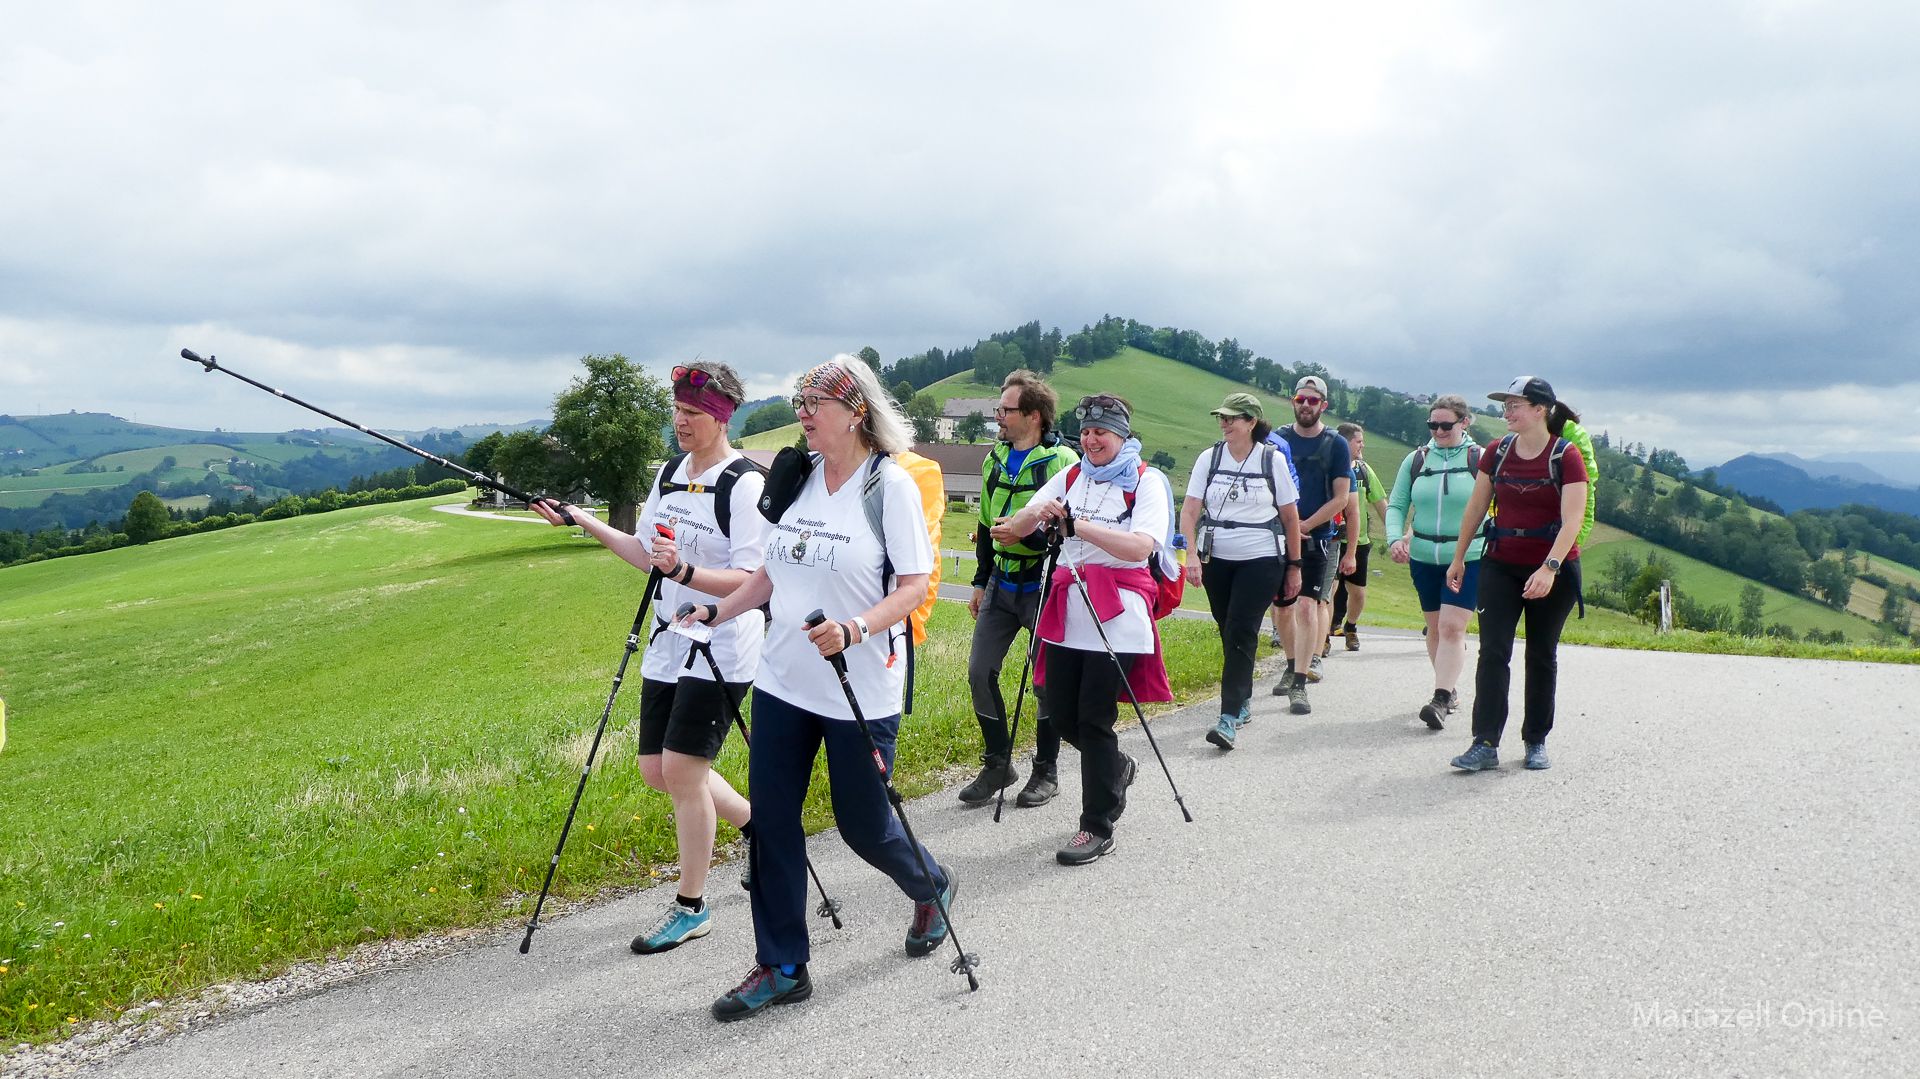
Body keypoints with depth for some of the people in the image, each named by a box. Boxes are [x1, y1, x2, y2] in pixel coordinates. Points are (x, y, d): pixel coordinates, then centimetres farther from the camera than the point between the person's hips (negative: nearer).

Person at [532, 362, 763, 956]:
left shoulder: (744, 484, -15)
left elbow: (750, 581, -20)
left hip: (721, 649, -8)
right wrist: (585, 523, 10)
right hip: (667, 644, 9)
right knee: (658, 772, 11)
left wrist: (685, 571, -33)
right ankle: (761, 826, 32)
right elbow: (649, 555, 16)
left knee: (682, 771, -6)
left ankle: (690, 907, 12)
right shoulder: (669, 473, 9)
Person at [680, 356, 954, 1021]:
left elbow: (915, 586, -15)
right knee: (769, 820, 5)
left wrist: (855, 630, -29)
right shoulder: (794, 479, 6)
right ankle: (781, 969, 18)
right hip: (782, 681, 6)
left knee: (862, 823, 6)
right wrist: (716, 613, 5)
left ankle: (932, 889, 38)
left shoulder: (890, 483, -11)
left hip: (862, 688, -6)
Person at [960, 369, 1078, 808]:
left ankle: (1046, 770, 18)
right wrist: (981, 581, 19)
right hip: (1001, 585, 6)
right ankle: (997, 763, 17)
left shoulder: (1062, 460, -11)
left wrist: (1025, 532, -27)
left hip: (1043, 586, -6)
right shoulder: (996, 459, 10)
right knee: (980, 671, 2)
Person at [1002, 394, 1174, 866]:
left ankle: (1098, 828, 5)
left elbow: (1140, 546, -19)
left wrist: (1080, 525, -25)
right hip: (1067, 610, 6)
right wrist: (1038, 513, -16)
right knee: (1061, 713, 8)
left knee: (1094, 719, -6)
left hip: (1116, 614, -6)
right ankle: (1117, 767, 37)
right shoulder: (1070, 477, 12)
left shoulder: (1146, 482, -3)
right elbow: (1015, 527, 7)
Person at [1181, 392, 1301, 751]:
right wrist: (1192, 555, -16)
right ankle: (1244, 699, 32)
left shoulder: (1273, 460, -2)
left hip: (1261, 560, -3)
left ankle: (1230, 717, -14)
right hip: (1216, 560, 3)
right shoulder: (1209, 458, 2)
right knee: (1228, 632, 12)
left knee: (1241, 633, -12)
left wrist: (1294, 566, 6)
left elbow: (1290, 517, 4)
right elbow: (1189, 511, -3)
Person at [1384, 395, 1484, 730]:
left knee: (1452, 627, -14)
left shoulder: (1480, 460, -4)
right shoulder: (1416, 460, 5)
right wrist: (1395, 538, -10)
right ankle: (1451, 689, 27)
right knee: (1435, 627, 12)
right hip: (1423, 556, 4)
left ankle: (1441, 700, -15)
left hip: (1467, 558, -4)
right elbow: (1396, 505, 7)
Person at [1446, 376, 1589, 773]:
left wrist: (1549, 568, -30)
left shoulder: (1566, 456, -10)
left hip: (1553, 569, -3)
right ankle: (1485, 744, -8)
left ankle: (1536, 741, 20)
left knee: (1541, 655, 9)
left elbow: (1572, 520, -18)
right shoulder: (1496, 453, 3)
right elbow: (1476, 507, 11)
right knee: (1493, 651, -7)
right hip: (1501, 565, 3)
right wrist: (1458, 558, 15)